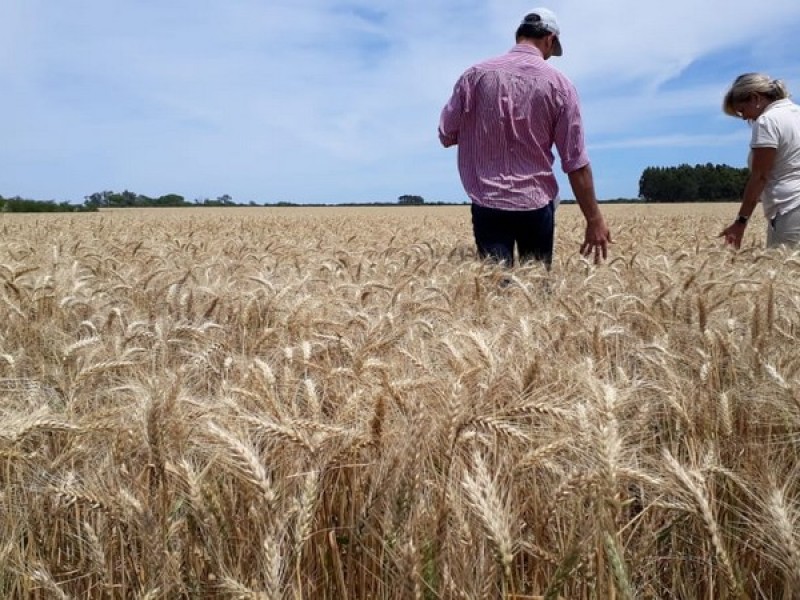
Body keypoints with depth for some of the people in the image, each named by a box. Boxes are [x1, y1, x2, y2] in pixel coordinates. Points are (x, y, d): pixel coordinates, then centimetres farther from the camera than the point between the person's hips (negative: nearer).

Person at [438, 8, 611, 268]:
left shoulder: (475, 75, -2)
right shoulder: (559, 84, -4)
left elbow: (447, 135, 4)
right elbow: (576, 162, -5)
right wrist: (594, 219, 2)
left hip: (488, 203, 0)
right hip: (536, 204, 0)